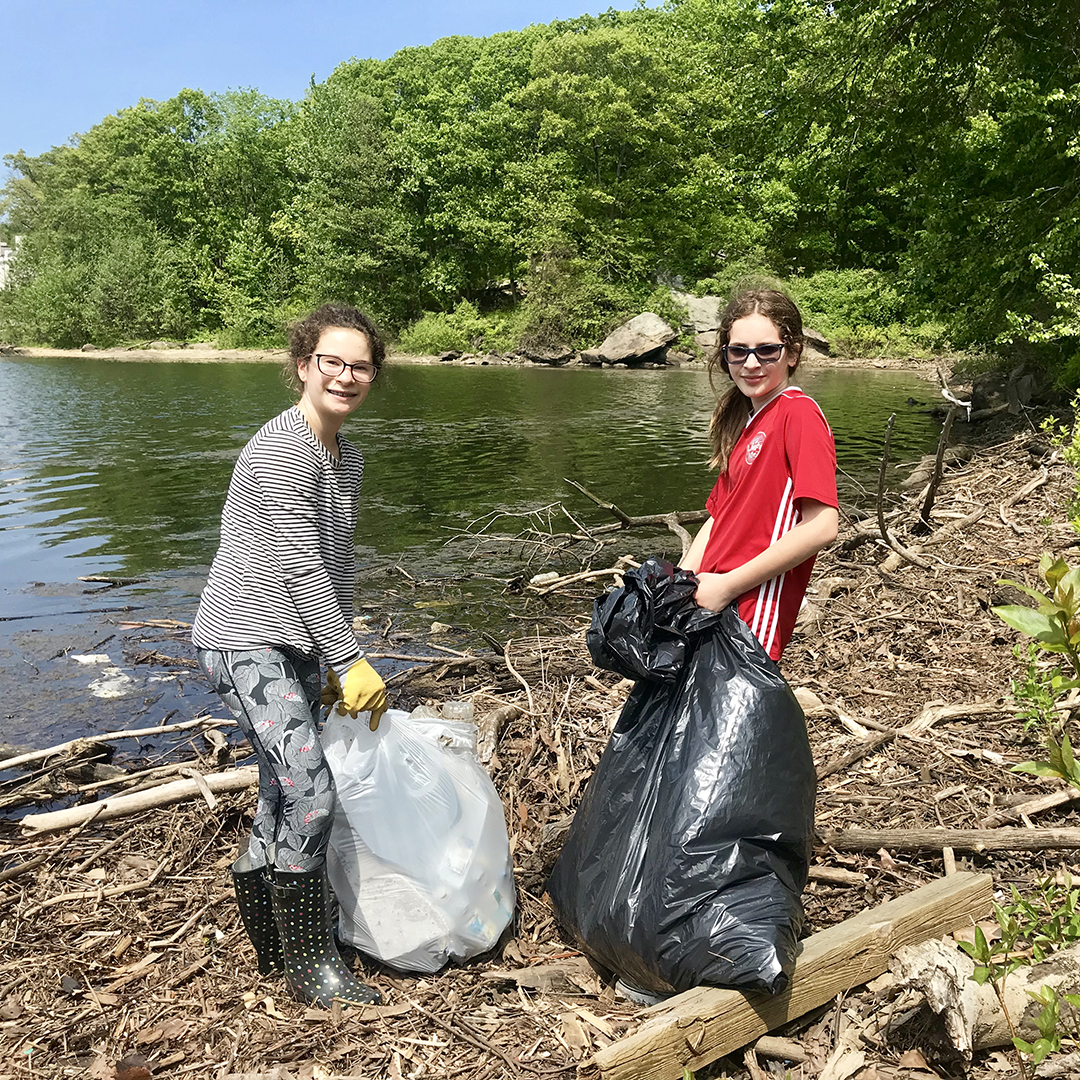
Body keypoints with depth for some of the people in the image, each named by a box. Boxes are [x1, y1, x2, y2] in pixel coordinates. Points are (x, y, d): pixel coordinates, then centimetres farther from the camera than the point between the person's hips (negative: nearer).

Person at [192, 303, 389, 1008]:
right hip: (246, 641, -9)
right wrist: (351, 662, -16)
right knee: (311, 793, -14)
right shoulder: (279, 450, -17)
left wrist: (338, 664, 14)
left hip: (298, 645, 9)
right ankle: (310, 963, 4)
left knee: (285, 795, 15)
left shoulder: (348, 458, 11)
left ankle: (268, 938, 33)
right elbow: (301, 569, -20)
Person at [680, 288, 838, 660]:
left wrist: (726, 586, -16)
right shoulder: (744, 420, 14)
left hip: (752, 615, -8)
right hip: (710, 601, 8)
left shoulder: (800, 413, -11)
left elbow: (821, 527, -20)